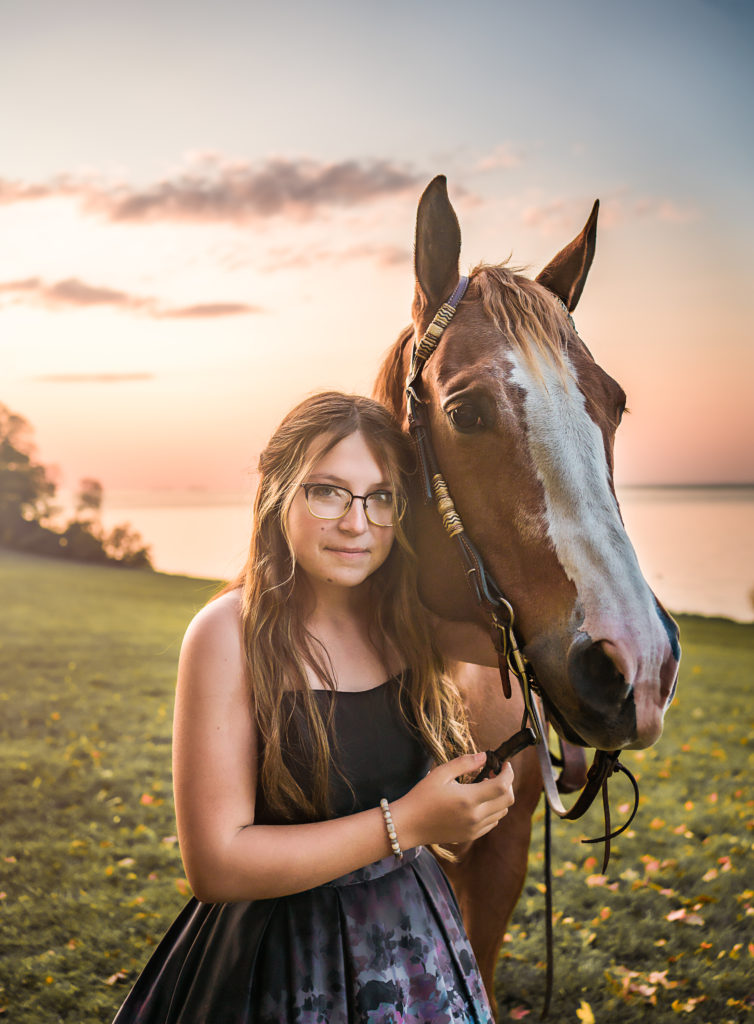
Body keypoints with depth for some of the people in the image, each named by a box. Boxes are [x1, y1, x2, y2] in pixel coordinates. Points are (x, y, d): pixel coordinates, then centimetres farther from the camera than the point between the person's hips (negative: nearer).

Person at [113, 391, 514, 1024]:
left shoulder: (410, 626, -3)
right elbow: (215, 866, -22)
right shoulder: (229, 633, -20)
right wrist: (404, 824, -24)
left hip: (418, 937, 5)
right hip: (284, 964, -5)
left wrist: (487, 793, -11)